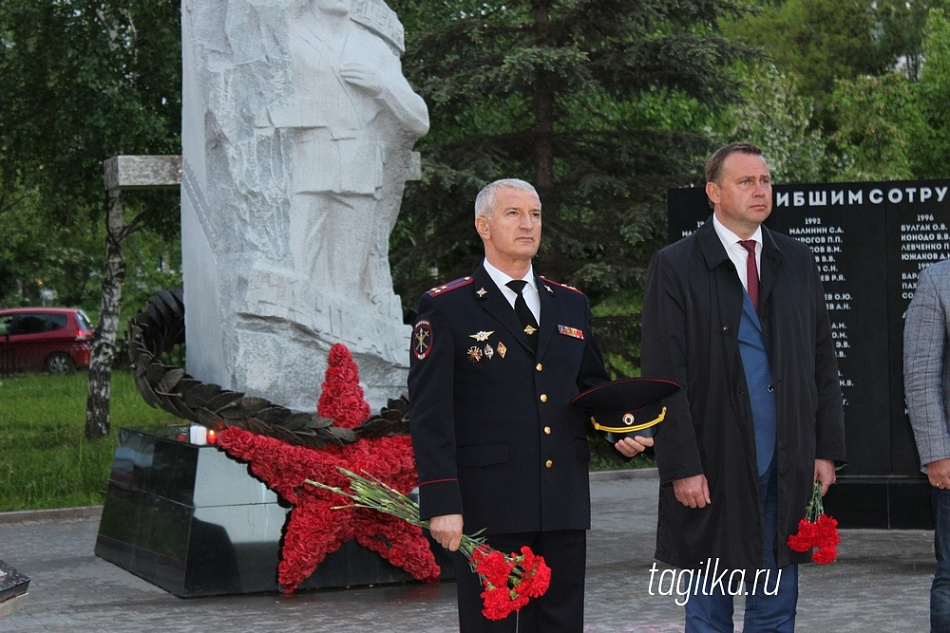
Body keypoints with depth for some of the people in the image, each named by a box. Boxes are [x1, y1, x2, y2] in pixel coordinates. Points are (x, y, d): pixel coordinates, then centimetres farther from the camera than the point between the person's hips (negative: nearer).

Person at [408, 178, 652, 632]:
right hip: (487, 507, -5)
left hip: (564, 505, 5)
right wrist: (441, 503, -14)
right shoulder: (446, 308, -2)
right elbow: (430, 413, -7)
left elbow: (593, 386, 24)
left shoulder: (571, 305, 15)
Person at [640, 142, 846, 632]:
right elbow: (663, 377, -7)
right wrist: (682, 467, -13)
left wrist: (828, 450, 4)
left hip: (788, 468, 4)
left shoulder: (796, 262, 10)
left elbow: (823, 361, 12)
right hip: (713, 471, -4)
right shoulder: (675, 267, -4)